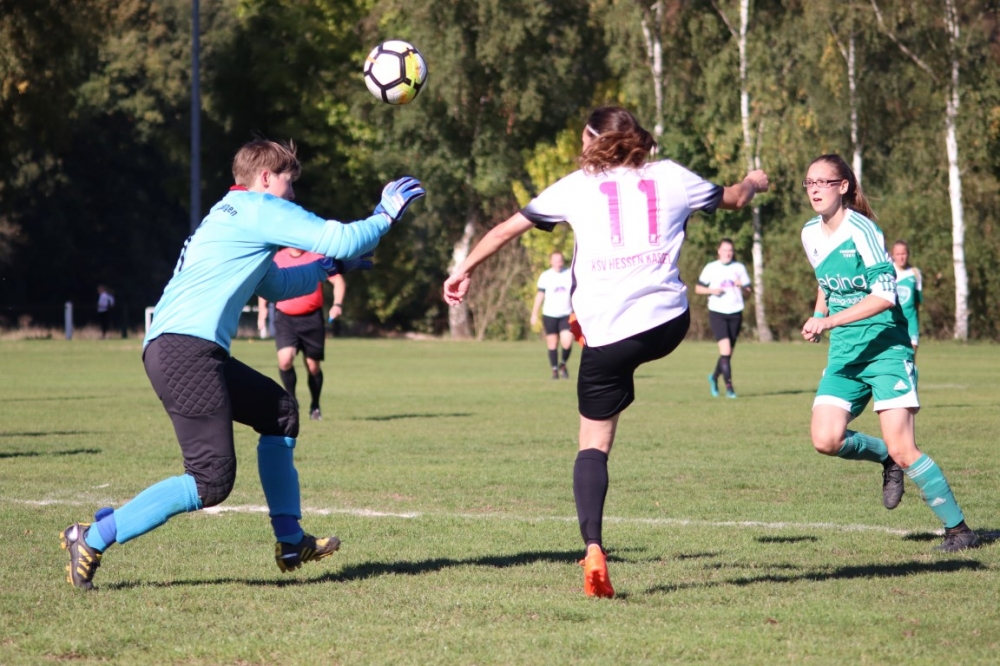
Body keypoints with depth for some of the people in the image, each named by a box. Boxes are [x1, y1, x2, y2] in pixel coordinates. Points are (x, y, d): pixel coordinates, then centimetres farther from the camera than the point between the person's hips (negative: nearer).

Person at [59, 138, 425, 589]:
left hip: (191, 350, 11)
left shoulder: (230, 216, 28)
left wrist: (328, 267, 40)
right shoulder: (260, 209, -1)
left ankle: (291, 543, 24)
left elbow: (275, 286, 42)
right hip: (185, 349, -11)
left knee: (278, 411, 23)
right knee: (212, 481, -14)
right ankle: (92, 539, -12)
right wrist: (385, 215, 10)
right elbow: (342, 239, -6)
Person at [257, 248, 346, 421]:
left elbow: (337, 280, -1)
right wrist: (262, 308, 12)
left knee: (313, 365, 5)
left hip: (312, 318, 0)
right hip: (285, 318, 0)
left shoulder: (316, 258, -3)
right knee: (285, 359, -21)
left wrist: (337, 304, -15)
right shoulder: (277, 259, 3)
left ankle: (315, 407, 25)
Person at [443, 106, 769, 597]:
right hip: (667, 324, 1)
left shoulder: (576, 187, 6)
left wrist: (464, 271, 26)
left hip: (606, 334, -1)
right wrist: (754, 182, 51)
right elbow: (733, 199, 28)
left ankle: (593, 550, -11)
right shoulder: (671, 177, 10)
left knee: (593, 443, 4)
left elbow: (507, 229, 12)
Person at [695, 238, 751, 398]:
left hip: (735, 313, 3)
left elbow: (748, 290, 11)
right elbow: (698, 288, 9)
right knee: (725, 350, -17)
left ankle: (714, 377, 34)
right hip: (717, 314, -3)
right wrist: (711, 290, -10)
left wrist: (741, 286, -11)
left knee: (728, 353, 8)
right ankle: (729, 387, -15)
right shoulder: (711, 268, 4)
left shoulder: (739, 268, 10)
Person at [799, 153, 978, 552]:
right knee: (825, 440, -13)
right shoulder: (810, 234, 8)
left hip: (885, 347, -7)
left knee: (901, 448, -14)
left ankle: (958, 528, 0)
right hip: (844, 354, 7)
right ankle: (885, 459, 16)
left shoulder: (860, 230, -15)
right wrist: (818, 316, 12)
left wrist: (829, 321, -26)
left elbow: (885, 294, -23)